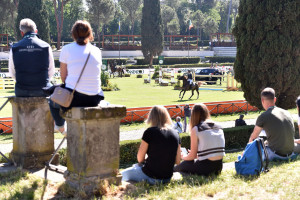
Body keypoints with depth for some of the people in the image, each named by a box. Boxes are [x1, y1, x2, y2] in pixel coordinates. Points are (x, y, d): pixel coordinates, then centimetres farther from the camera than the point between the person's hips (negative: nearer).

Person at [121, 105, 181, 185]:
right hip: (167, 178, 6)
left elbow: (140, 159, -8)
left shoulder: (150, 132, -13)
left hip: (150, 177, -6)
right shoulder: (175, 134, 0)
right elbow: (177, 161, 5)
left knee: (123, 174, 15)